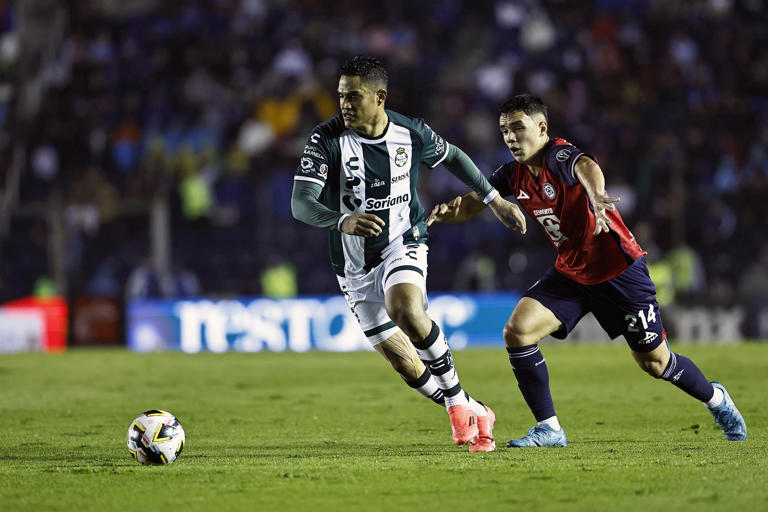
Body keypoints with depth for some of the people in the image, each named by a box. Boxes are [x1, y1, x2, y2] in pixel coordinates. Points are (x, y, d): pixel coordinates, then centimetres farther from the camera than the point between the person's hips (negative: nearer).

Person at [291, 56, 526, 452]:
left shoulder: (411, 134, -9)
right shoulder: (326, 140, -16)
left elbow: (452, 156, 14)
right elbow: (300, 203, -26)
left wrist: (494, 200, 16)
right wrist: (342, 220, -45)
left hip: (403, 245, -1)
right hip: (355, 265, 1)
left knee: (405, 311, -33)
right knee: (406, 366, -1)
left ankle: (457, 399, -15)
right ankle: (474, 415, 22)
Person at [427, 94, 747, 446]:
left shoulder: (559, 156, -23)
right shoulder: (513, 175, -1)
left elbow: (587, 167, -46)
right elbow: (469, 207, 3)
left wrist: (596, 196, -70)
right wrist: (447, 212, -22)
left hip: (620, 270, -6)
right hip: (570, 274, 6)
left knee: (653, 362, 4)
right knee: (517, 331, -16)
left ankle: (715, 398, 34)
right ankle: (549, 429, -7)